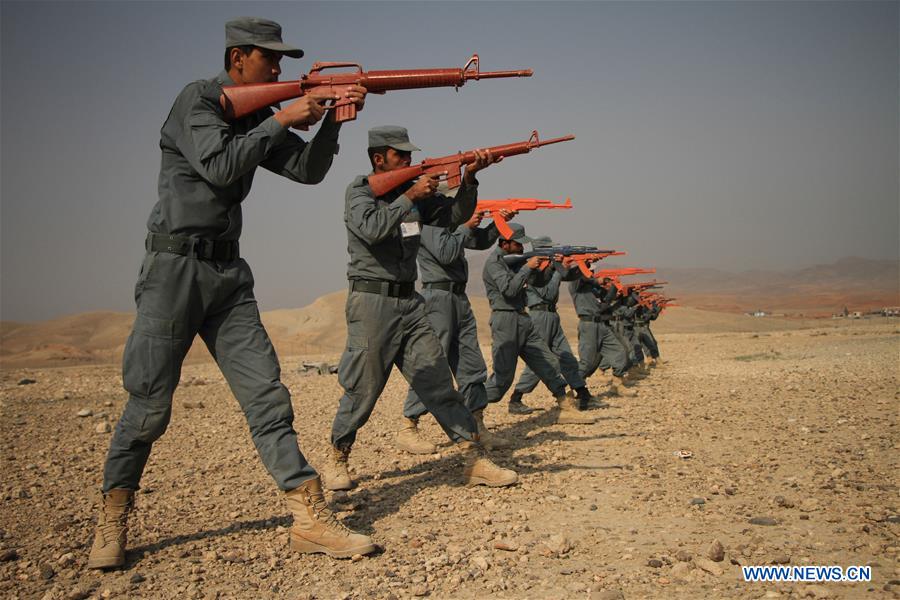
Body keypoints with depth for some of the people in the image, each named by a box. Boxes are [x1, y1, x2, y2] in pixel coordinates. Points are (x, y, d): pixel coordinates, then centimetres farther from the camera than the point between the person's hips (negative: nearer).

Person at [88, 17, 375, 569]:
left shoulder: (258, 118, 15)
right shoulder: (197, 100, -5)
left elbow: (308, 169, 11)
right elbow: (220, 166, -19)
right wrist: (282, 120, -13)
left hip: (229, 274, 6)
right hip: (176, 265, -6)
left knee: (267, 394, -2)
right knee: (150, 405, -1)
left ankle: (311, 520, -3)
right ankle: (112, 524, 17)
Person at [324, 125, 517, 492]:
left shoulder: (414, 191, 13)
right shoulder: (359, 191, -4)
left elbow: (455, 216, 6)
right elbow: (372, 229, -22)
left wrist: (469, 179, -10)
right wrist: (410, 197, -21)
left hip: (409, 301, 6)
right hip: (371, 300, -6)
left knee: (438, 381, 1)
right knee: (363, 389, 1)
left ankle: (475, 461, 0)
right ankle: (338, 460, 21)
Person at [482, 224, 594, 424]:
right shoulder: (494, 261, -11)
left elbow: (538, 282, 18)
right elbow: (509, 289, -23)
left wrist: (548, 265, 0)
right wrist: (528, 266, -16)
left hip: (523, 320, 9)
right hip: (505, 320, -8)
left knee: (548, 364, 7)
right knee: (503, 376, -9)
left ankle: (567, 409, 12)